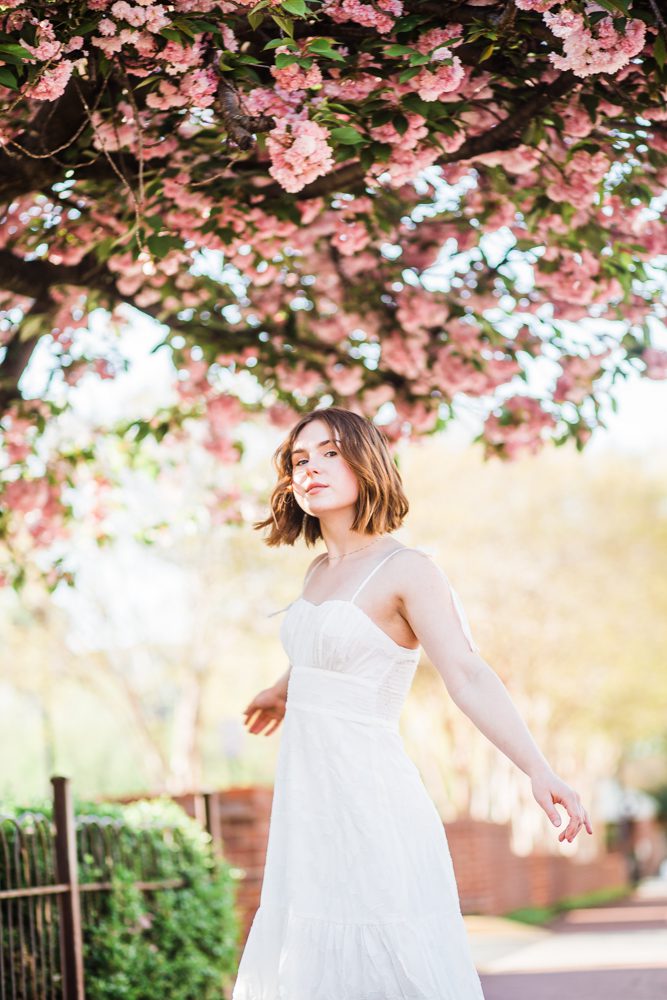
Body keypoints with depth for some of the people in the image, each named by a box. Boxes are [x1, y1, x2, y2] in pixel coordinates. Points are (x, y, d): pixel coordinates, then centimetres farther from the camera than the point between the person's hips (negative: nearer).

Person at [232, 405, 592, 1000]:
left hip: (368, 802, -7)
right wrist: (281, 693, 52)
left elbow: (467, 674, -23)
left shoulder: (408, 570, -11)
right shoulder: (322, 570, 11)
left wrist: (539, 770, -36)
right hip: (309, 800, 7)